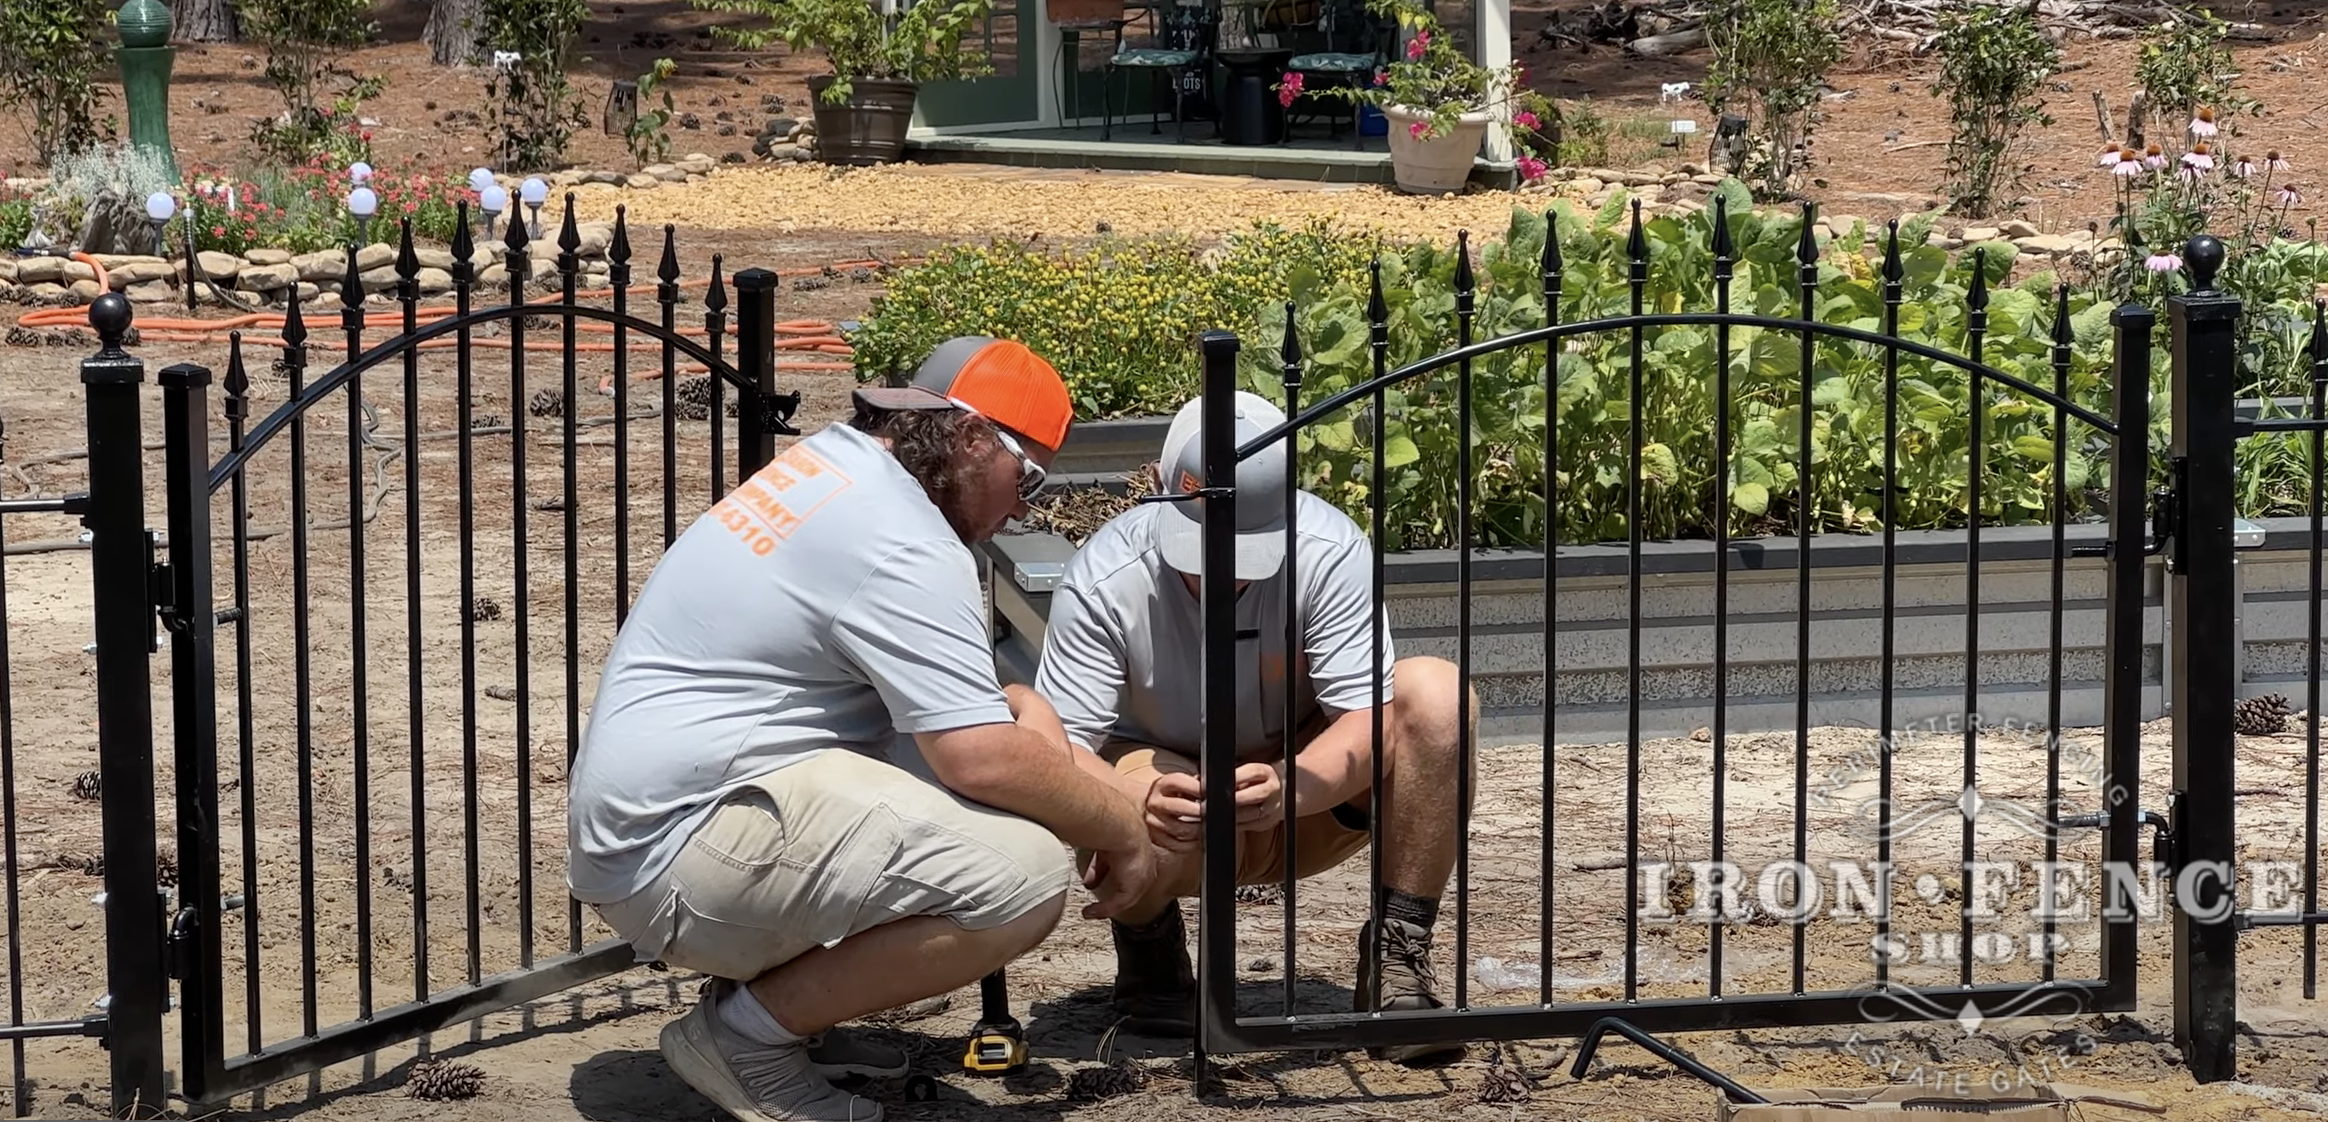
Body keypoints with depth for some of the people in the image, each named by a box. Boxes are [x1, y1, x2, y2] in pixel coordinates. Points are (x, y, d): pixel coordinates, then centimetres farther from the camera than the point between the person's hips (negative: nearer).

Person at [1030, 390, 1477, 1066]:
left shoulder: (1331, 551, -22)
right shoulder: (1100, 582, -23)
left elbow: (1370, 719, -26)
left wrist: (1284, 788, -47)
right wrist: (1140, 801, -50)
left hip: (1303, 807, 2)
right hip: (1177, 833, -1)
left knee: (1438, 694, -25)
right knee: (1143, 795, -39)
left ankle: (1398, 964, -13)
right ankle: (1148, 946, -1)